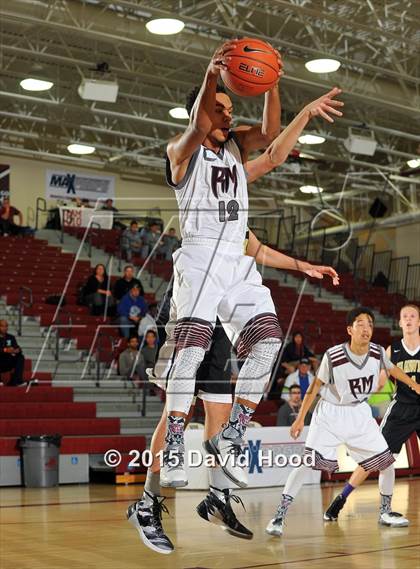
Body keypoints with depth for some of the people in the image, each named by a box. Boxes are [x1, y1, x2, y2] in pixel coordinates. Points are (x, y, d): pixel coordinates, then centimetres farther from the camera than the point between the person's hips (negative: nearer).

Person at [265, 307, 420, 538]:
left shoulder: (378, 353, -11)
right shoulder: (333, 356, -23)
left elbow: (393, 369, 12)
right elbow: (316, 385, -11)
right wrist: (300, 419, -8)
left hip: (359, 413, 5)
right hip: (330, 412, -5)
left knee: (383, 459, 4)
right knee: (309, 459, -19)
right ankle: (280, 514, -16)